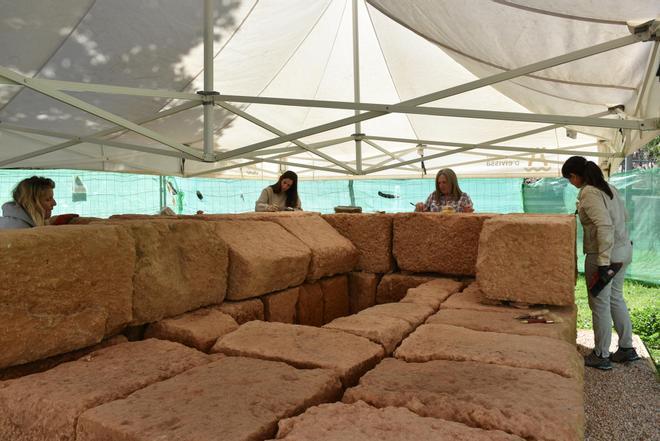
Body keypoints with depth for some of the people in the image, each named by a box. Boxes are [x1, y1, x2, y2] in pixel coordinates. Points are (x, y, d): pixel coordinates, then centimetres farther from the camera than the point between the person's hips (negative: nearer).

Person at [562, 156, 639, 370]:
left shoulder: (589, 193, -18)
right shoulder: (608, 187, 8)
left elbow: (605, 226, -27)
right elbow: (623, 215, 19)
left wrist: (603, 263, -26)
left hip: (605, 254, -9)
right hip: (624, 250, 9)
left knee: (600, 304, 5)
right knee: (616, 298, 21)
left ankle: (601, 356, 18)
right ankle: (627, 348, 33)